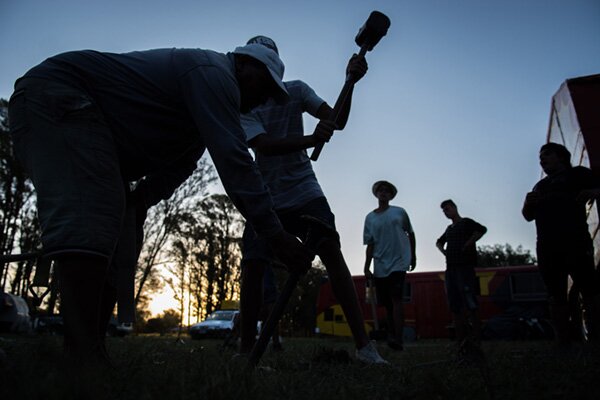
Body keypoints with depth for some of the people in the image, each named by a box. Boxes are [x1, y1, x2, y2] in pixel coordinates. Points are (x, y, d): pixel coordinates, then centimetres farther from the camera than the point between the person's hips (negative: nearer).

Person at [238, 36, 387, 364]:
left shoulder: (296, 90, 5)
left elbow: (338, 121, -6)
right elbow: (263, 145, -20)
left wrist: (350, 82, -23)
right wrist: (311, 140, -34)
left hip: (304, 190, 0)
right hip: (266, 198, 0)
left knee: (332, 252, -17)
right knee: (252, 268, -7)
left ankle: (363, 345, -15)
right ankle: (246, 347, 12)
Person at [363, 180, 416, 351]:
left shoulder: (399, 212, 7)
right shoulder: (370, 218, 10)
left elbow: (410, 234, 16)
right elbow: (370, 244, 8)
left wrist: (413, 256, 15)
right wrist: (366, 267, 2)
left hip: (398, 262, -3)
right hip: (380, 266, 3)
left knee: (396, 299, -17)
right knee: (387, 303, 7)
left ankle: (398, 339, -20)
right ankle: (391, 336, 19)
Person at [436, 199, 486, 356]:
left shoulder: (466, 222, 2)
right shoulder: (449, 228, 22)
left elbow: (482, 229, -19)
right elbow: (439, 242, 40)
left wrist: (467, 245, -17)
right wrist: (443, 251, 20)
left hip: (464, 266, -8)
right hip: (450, 268, 8)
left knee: (470, 305, -12)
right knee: (455, 307, 3)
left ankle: (475, 341, -12)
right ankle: (461, 342, 6)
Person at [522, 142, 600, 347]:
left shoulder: (578, 173, 14)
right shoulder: (540, 185, 27)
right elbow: (529, 216, 26)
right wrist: (528, 203, 5)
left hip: (575, 240, -5)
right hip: (547, 246, 5)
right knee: (556, 296, 1)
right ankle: (563, 342, 2)